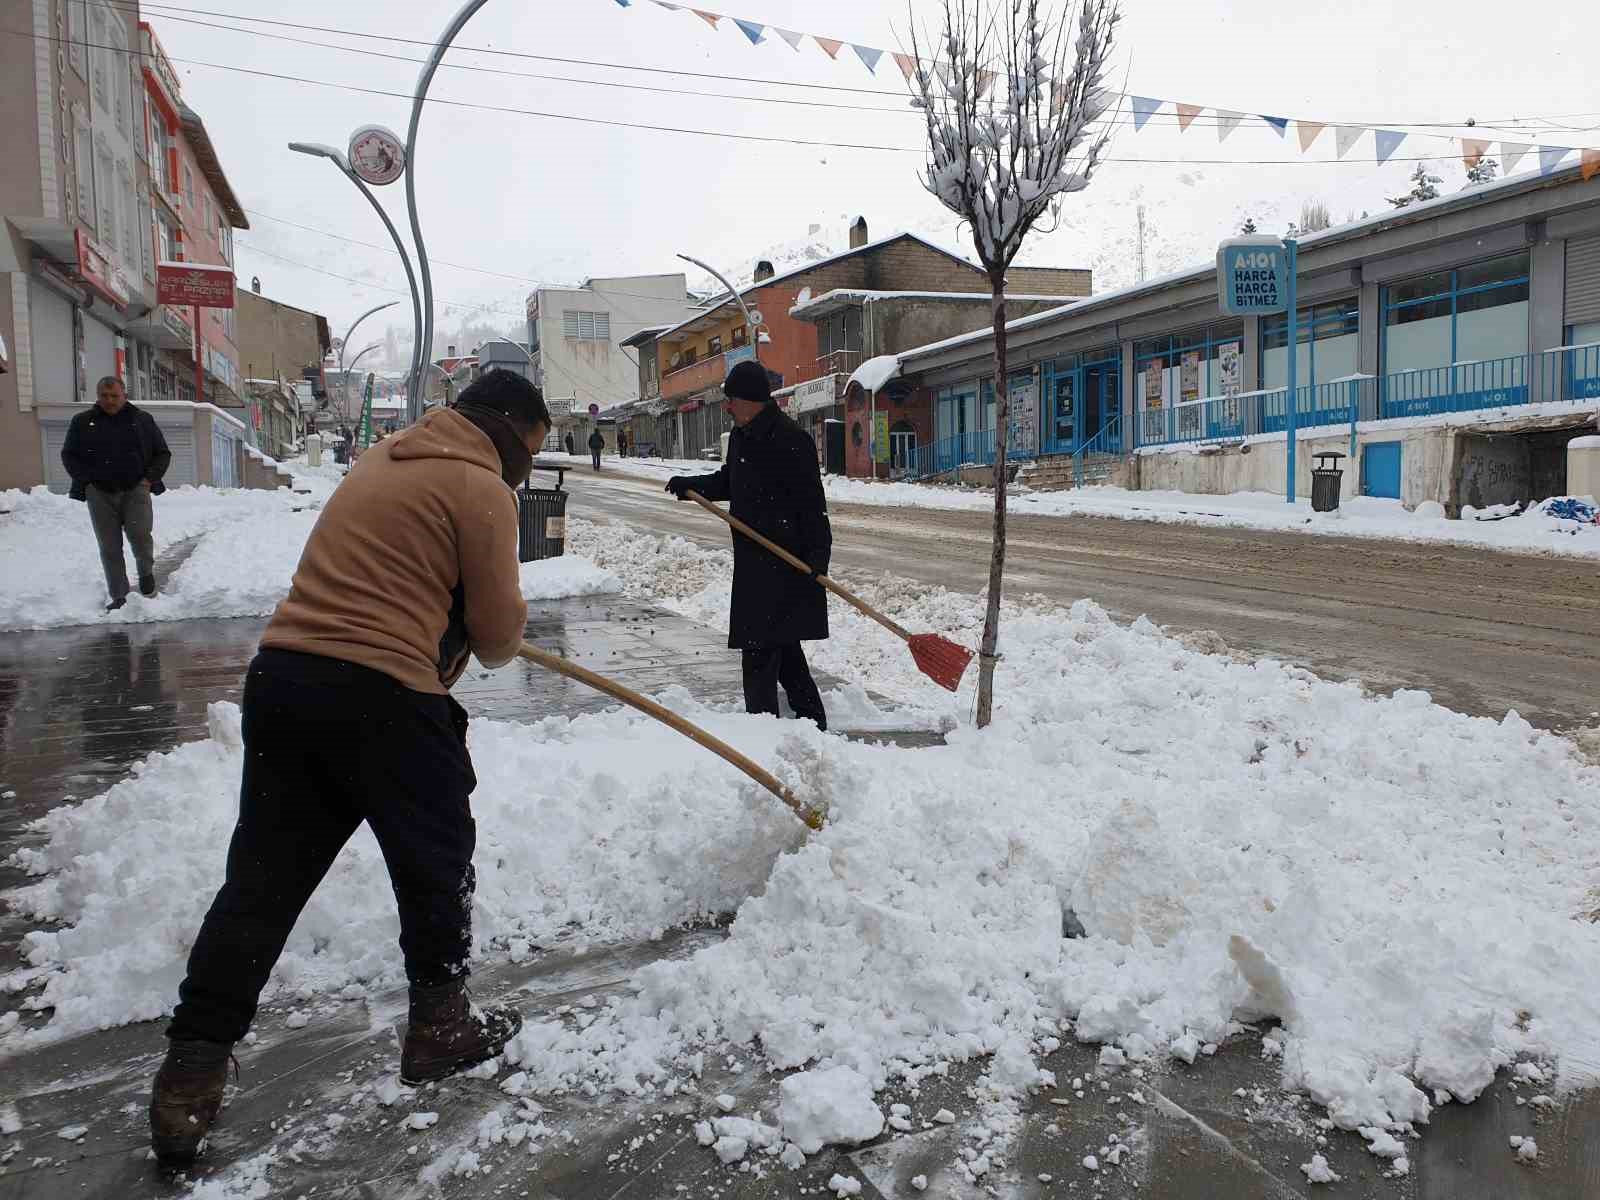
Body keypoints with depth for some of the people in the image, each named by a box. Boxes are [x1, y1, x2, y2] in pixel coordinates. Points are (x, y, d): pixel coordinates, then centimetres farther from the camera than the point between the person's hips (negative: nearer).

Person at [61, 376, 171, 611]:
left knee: (140, 534, -20)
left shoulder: (142, 420, 7)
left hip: (135, 489, -1)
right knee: (110, 547, 0)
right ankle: (118, 596, 8)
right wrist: (86, 480, -1)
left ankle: (146, 570, 10)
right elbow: (68, 455, 14)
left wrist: (150, 478, -1)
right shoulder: (82, 422, 8)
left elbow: (163, 453, 13)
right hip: (100, 493, 1)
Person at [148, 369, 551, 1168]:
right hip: (383, 698, -8)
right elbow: (498, 631, -2)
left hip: (281, 678, 8)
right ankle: (439, 1025, 28)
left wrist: (451, 632, 23)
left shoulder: (382, 462, 23)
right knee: (436, 862, 13)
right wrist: (503, 637, 20)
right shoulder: (480, 488, -4)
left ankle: (189, 1077, 14)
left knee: (261, 880, 11)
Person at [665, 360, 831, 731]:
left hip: (785, 558, -10)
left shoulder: (790, 440, -16)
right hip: (753, 560, 10)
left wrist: (818, 553, -23)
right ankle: (812, 719, 27)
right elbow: (727, 481, 28)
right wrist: (690, 485, 12)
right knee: (782, 645, 16)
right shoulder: (741, 437, 13)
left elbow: (811, 502, -18)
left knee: (761, 645, -10)